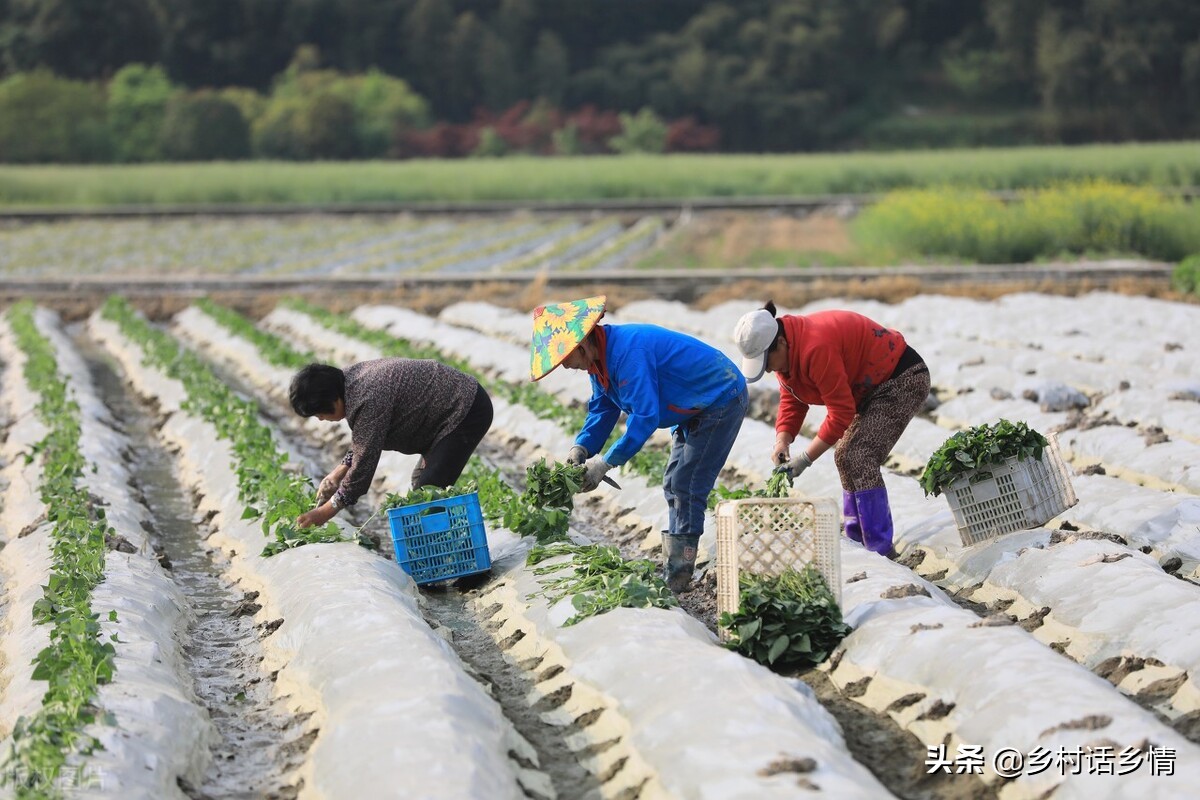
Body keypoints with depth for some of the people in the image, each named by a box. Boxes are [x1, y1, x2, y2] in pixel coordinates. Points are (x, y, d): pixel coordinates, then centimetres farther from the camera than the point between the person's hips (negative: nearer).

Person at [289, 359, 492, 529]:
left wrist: (325, 512, -16)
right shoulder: (351, 378, 2)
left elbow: (363, 466, -24)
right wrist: (339, 473, 5)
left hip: (467, 412, -11)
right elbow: (364, 442, 16)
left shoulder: (369, 401, -29)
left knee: (429, 489, -16)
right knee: (421, 481, 17)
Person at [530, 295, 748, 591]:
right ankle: (673, 567, 20)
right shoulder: (600, 358, 0)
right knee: (674, 485, 14)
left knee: (686, 486, -13)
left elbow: (645, 415, -35)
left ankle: (678, 575, -9)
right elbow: (602, 411, 5)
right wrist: (580, 450, -12)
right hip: (698, 408, 11)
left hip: (722, 398, -11)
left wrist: (606, 462, -30)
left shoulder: (627, 351, -33)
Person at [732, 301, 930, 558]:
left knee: (860, 458, -19)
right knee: (845, 455, 12)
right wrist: (782, 441, -14)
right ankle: (857, 540, 22)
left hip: (904, 380, -11)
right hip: (872, 387, 11)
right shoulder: (784, 352, -3)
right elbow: (791, 401, 3)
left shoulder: (816, 349, -34)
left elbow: (841, 412, -29)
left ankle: (882, 552, -17)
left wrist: (805, 459, -25)